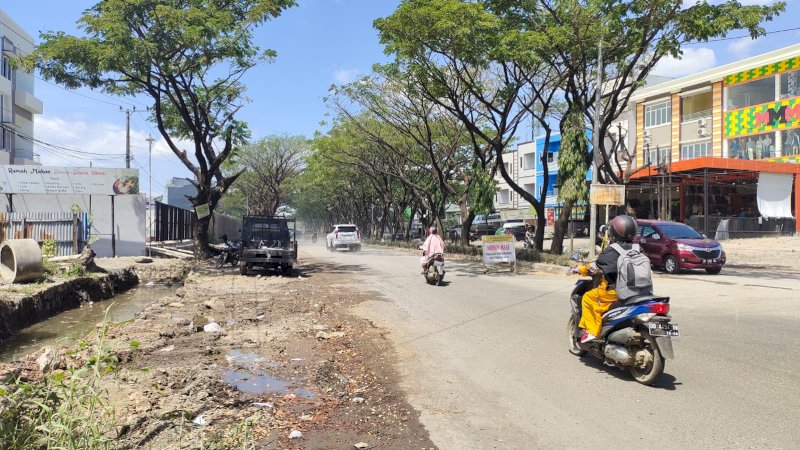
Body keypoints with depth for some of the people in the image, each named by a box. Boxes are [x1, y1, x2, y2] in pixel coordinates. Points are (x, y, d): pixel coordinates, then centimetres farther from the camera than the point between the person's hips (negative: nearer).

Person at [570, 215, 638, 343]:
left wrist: (580, 269, 4)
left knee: (588, 297, 8)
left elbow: (596, 267, -12)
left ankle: (591, 331, 2)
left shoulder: (612, 250, -14)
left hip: (614, 291, -7)